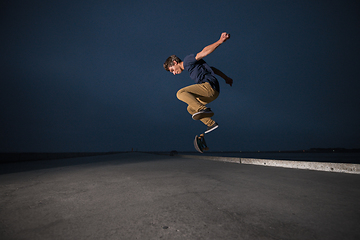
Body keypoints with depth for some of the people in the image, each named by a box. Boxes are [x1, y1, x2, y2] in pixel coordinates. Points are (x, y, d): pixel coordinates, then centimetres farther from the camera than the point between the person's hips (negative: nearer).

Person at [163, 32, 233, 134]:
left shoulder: (187, 60, 2)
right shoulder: (191, 66, 28)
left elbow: (204, 52, -10)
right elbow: (211, 69, 28)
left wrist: (220, 41, -22)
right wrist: (226, 78, 25)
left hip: (209, 85, -10)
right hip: (213, 91, 10)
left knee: (181, 93, -16)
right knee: (191, 108, 18)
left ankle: (203, 109, -29)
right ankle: (211, 124, 12)